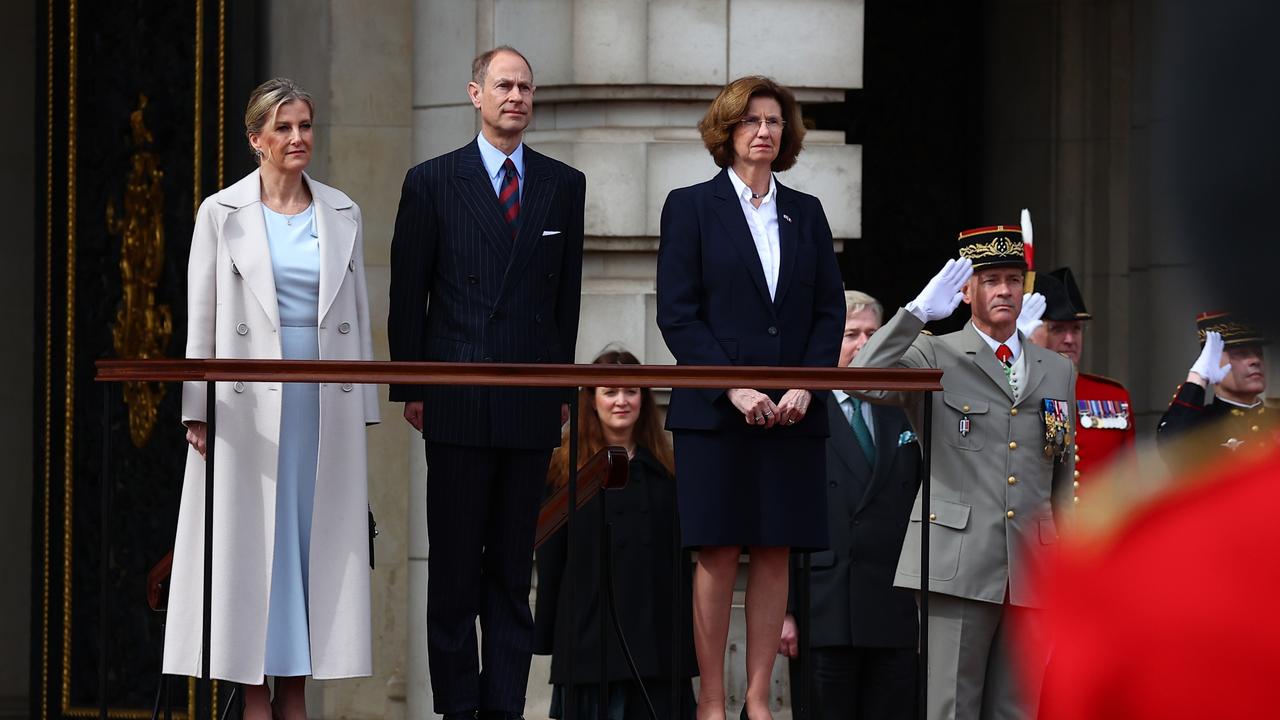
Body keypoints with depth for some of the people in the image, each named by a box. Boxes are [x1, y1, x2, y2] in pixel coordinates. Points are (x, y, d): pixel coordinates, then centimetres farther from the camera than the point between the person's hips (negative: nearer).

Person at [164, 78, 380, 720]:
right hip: (250, 404, -3)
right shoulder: (222, 213, 1)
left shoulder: (341, 213, 9)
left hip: (326, 402, 3)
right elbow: (201, 318, 0)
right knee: (252, 541, -2)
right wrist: (197, 411, -5)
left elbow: (358, 313, 11)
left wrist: (362, 410, 8)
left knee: (316, 539, 3)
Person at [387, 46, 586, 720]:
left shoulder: (564, 185, 10)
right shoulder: (432, 182, 2)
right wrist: (409, 387, 0)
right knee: (454, 567, 0)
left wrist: (563, 383, 8)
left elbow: (567, 293, 12)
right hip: (457, 403, -2)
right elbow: (407, 295, 3)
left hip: (531, 405, 2)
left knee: (513, 567, 5)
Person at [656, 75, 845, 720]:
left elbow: (830, 310, 11)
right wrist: (733, 388, -13)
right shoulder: (691, 207, 3)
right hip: (714, 413, -3)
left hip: (792, 415, 3)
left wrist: (805, 386, -6)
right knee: (718, 556, -4)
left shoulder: (805, 213, 14)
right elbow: (676, 314, -4)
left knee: (775, 555, 2)